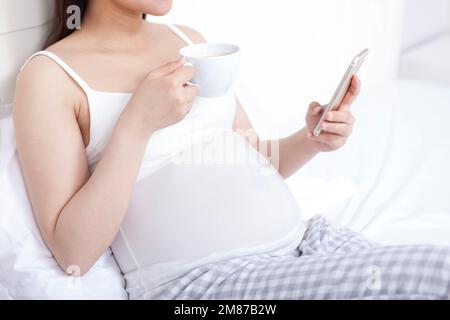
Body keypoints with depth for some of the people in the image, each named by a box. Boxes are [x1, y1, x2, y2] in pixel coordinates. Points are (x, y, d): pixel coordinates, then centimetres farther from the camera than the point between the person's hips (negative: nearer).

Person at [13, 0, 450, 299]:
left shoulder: (188, 40, 17)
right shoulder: (50, 75, -1)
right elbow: (73, 253, -8)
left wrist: (311, 139, 1)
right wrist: (137, 124, -16)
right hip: (198, 278, -7)